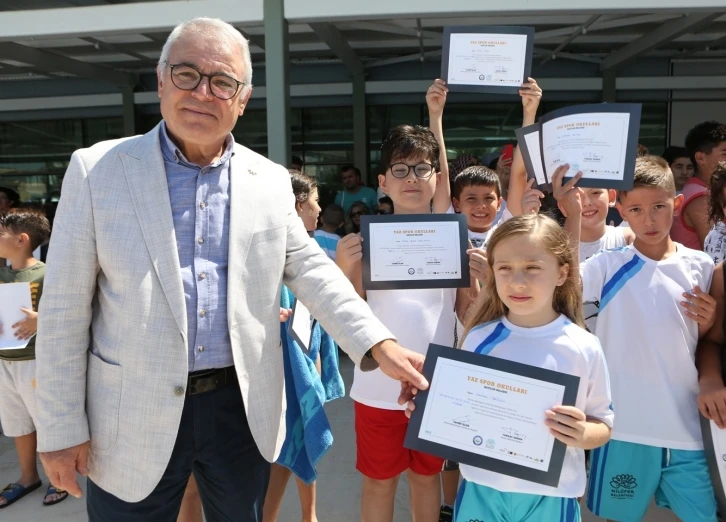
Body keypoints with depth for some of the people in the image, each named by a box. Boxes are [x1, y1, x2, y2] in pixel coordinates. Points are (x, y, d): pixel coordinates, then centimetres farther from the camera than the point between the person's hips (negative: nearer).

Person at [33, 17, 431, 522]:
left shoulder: (271, 179, 1)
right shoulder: (97, 169, -6)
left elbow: (309, 269, 5)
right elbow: (65, 310, -4)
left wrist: (380, 345, -7)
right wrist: (62, 427, -4)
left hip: (244, 409, 3)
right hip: (135, 419, -2)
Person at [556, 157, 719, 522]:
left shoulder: (700, 267, 3)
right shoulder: (609, 266, -6)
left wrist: (709, 323, -10)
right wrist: (573, 216, -32)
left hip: (686, 424, 2)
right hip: (624, 424, -2)